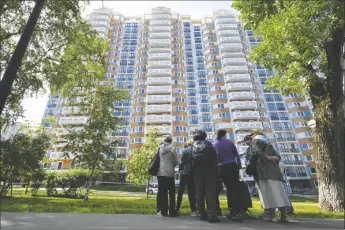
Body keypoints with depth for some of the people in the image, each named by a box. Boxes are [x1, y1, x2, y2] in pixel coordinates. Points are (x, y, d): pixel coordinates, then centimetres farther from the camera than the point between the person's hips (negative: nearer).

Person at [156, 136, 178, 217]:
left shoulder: (160, 148, 4)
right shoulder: (172, 149, -5)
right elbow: (175, 162, -2)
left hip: (161, 173, 3)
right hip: (170, 173, -3)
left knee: (162, 192, 9)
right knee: (171, 193, 6)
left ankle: (163, 211, 10)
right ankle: (172, 211, 7)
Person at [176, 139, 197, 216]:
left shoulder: (185, 150, -1)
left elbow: (182, 162, -6)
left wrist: (180, 171, -1)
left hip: (185, 173, -2)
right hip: (194, 173, 2)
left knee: (180, 191, 9)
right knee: (192, 191, 9)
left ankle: (177, 209, 13)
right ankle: (194, 210, 6)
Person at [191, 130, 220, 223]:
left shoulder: (193, 146, 10)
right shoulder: (208, 144, 4)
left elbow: (190, 159, 5)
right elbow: (214, 155, -1)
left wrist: (193, 167, 11)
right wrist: (215, 166, 9)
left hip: (197, 170, 2)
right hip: (209, 169, -2)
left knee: (199, 192, 8)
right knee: (210, 191, -3)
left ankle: (202, 214, 10)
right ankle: (212, 215, -11)